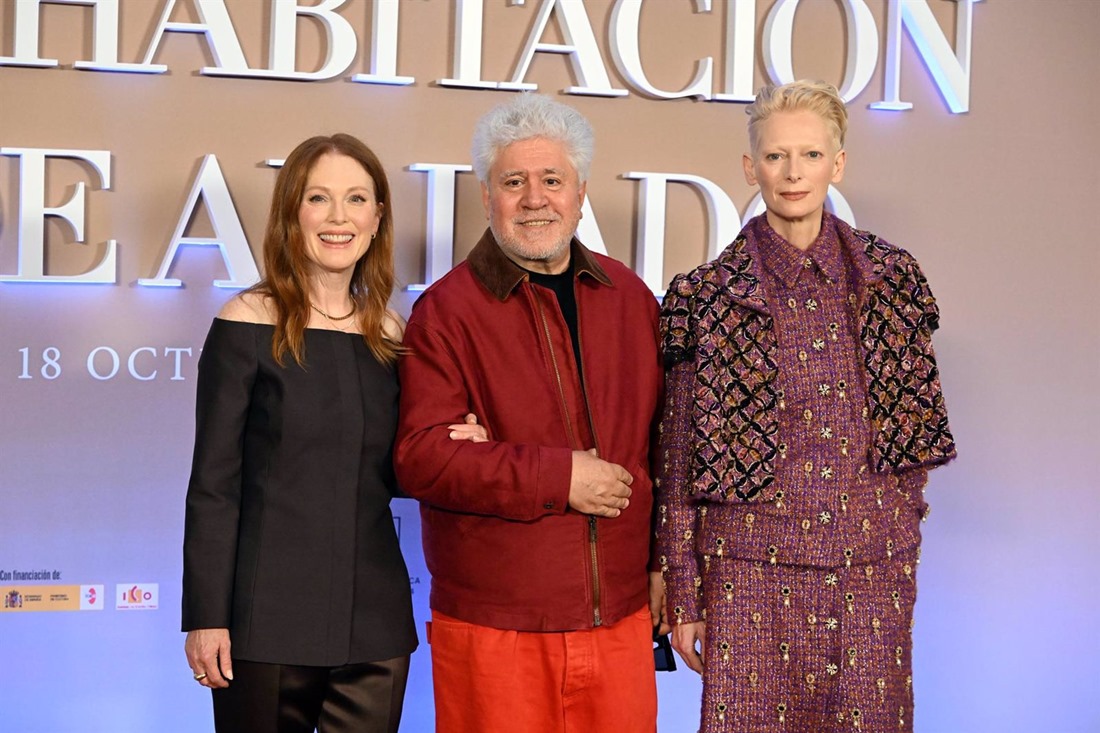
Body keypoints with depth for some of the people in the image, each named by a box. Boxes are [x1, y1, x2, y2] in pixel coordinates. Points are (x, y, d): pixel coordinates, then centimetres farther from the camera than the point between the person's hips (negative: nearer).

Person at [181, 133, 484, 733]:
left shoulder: (389, 334, 7)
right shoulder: (251, 323, -6)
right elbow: (214, 481, -7)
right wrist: (206, 615, -11)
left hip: (375, 615, 4)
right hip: (270, 611, -4)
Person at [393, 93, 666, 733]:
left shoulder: (630, 298, 11)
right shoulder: (446, 310, -4)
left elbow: (662, 441, 16)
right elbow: (421, 457, -14)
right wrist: (559, 477, -16)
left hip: (622, 620, 4)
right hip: (492, 629, -4)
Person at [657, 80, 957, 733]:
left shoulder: (891, 276, 4)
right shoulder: (707, 296, -4)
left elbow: (914, 411, 14)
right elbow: (680, 459, -1)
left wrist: (904, 519, 10)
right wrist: (684, 597, -1)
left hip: (873, 566, 2)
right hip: (753, 565, -2)